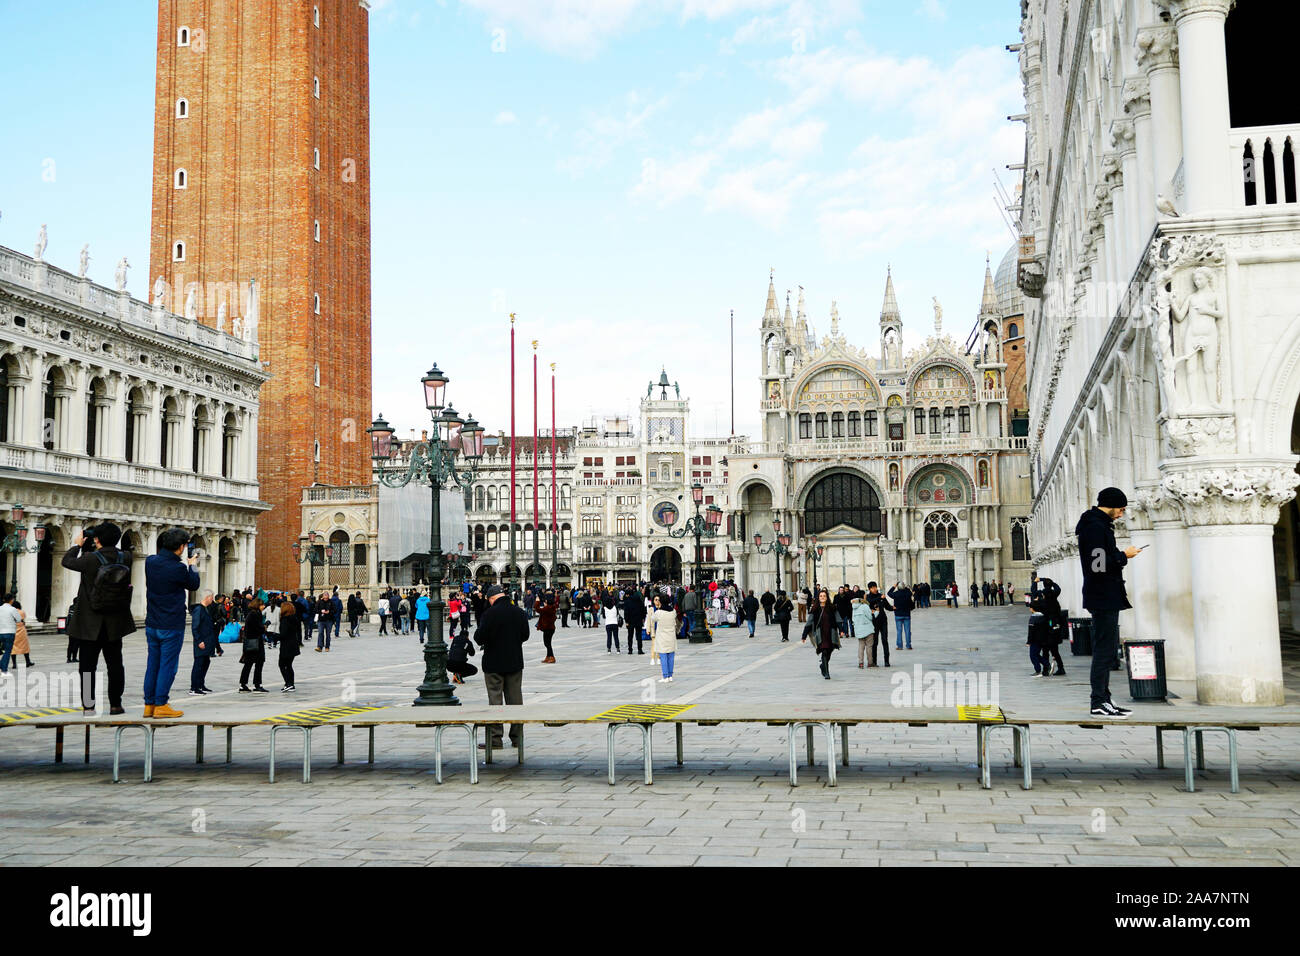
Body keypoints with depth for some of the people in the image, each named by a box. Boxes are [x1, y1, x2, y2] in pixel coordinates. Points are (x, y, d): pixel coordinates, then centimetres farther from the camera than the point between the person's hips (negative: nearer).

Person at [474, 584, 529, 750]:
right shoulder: (519, 612, 0)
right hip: (515, 662, 5)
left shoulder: (490, 614, -16)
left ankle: (495, 738, 1)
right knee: (515, 699, 10)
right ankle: (517, 738, 14)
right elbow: (525, 635, 9)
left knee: (495, 700, 1)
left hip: (494, 663, -4)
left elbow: (479, 638, -15)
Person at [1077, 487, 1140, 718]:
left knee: (1107, 649, 14)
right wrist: (1124, 556, -12)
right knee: (1104, 650, -8)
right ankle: (1099, 702, -5)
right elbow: (1100, 565, -24)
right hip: (1103, 599, -11)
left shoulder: (1100, 524, 18)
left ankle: (1103, 699, 19)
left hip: (1107, 598, 11)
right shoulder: (1095, 526, -15)